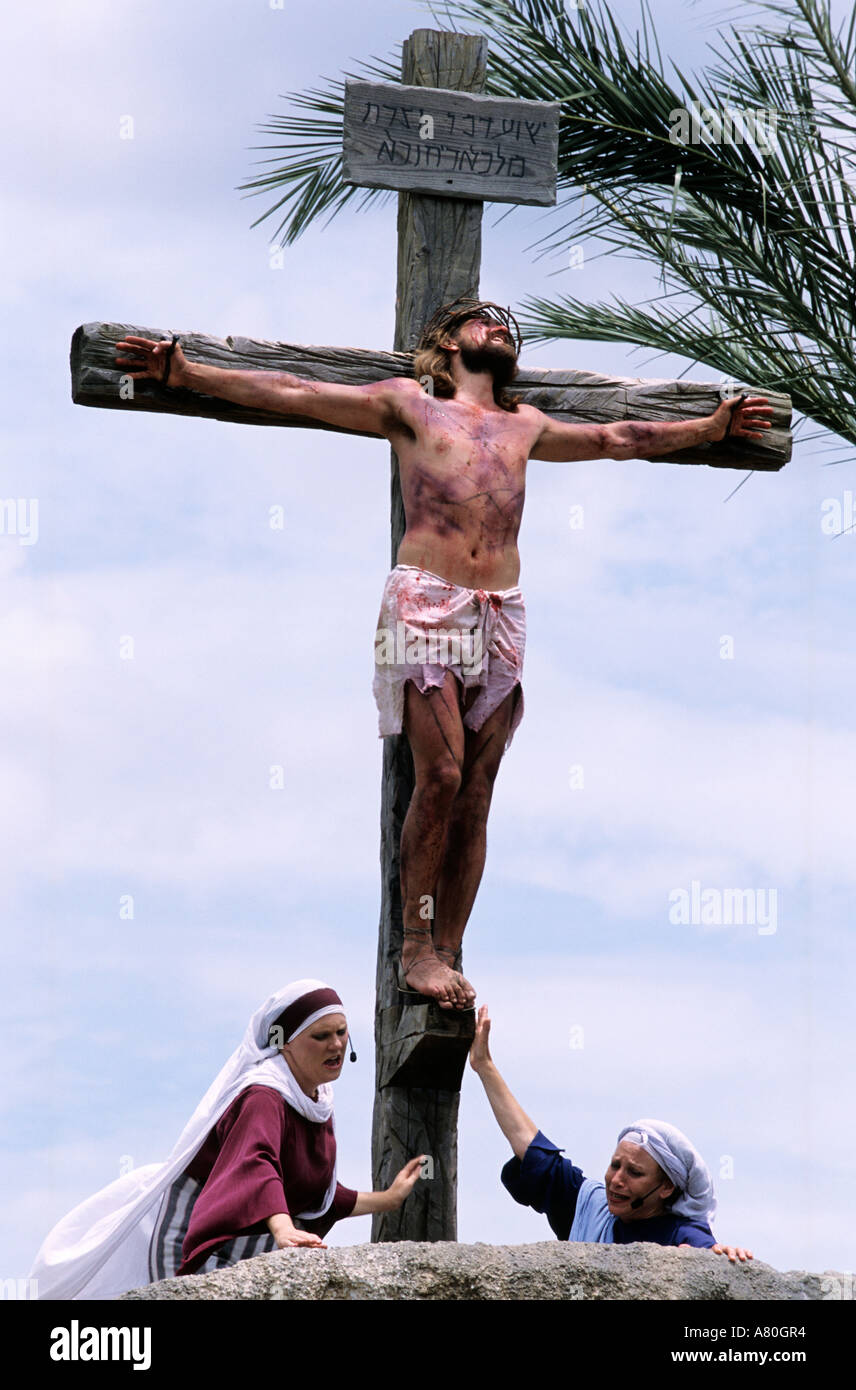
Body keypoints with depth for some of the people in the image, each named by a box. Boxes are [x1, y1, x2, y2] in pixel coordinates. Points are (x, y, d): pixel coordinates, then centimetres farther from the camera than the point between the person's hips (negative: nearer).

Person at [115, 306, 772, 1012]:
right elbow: (289, 393, 7)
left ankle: (449, 952, 2)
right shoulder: (408, 403, 12)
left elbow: (618, 439, 36)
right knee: (440, 775, -15)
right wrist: (182, 372, 0)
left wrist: (714, 425, 39)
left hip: (501, 613, 4)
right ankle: (416, 948, -9)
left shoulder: (525, 425, 24)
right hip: (428, 602, -4)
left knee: (476, 792, -1)